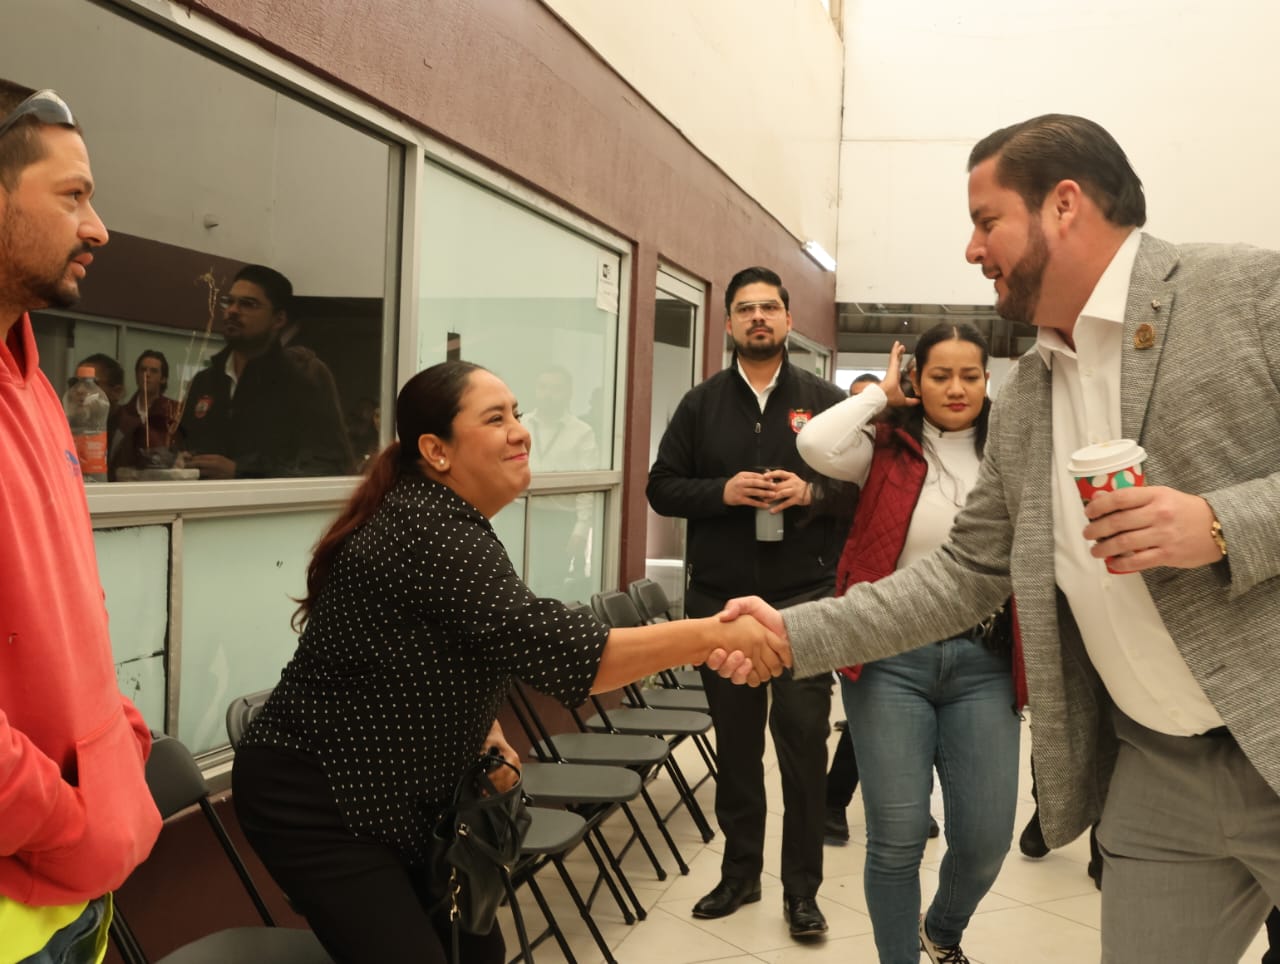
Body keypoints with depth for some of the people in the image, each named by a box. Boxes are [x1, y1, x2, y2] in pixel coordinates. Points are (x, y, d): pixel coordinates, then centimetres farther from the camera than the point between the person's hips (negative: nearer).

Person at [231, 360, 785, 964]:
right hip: (313, 799, -9)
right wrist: (710, 636, -35)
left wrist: (478, 729, 6)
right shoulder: (430, 531, -26)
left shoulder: (447, 523, 6)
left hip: (388, 794, 9)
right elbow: (554, 651, -35)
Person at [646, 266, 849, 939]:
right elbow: (662, 488, 5)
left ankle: (802, 889, 13)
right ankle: (739, 872, 27)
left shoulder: (826, 400, 5)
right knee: (735, 739, 12)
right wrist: (723, 491, -12)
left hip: (804, 599, -2)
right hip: (719, 599, 2)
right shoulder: (700, 404, 8)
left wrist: (811, 493, -15)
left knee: (803, 739, 0)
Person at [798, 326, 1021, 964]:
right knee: (896, 839, 0)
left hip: (981, 662, 3)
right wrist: (881, 394, -5)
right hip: (890, 658, -2)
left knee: (985, 840, 6)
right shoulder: (886, 447, 1)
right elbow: (816, 445, -16)